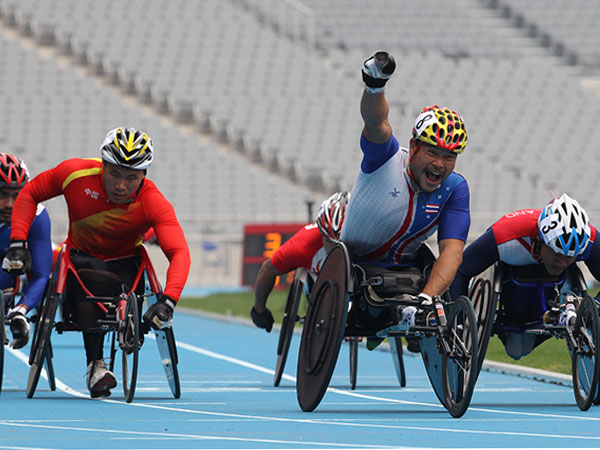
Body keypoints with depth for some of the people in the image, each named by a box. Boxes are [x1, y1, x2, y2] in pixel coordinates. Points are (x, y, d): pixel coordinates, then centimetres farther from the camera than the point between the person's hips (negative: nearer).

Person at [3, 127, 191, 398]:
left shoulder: (153, 203, -25)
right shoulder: (76, 174, -21)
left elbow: (179, 253, -35)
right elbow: (30, 193, -4)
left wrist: (168, 301, -51)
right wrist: (18, 242, -15)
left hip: (124, 263, 0)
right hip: (82, 257, 0)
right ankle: (95, 364, -23)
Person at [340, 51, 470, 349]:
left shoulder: (454, 188, -15)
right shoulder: (387, 160, -23)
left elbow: (452, 250, -25)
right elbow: (376, 123, -45)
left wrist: (426, 299, -42)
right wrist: (375, 86, -68)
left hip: (404, 268, 3)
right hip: (355, 263, -3)